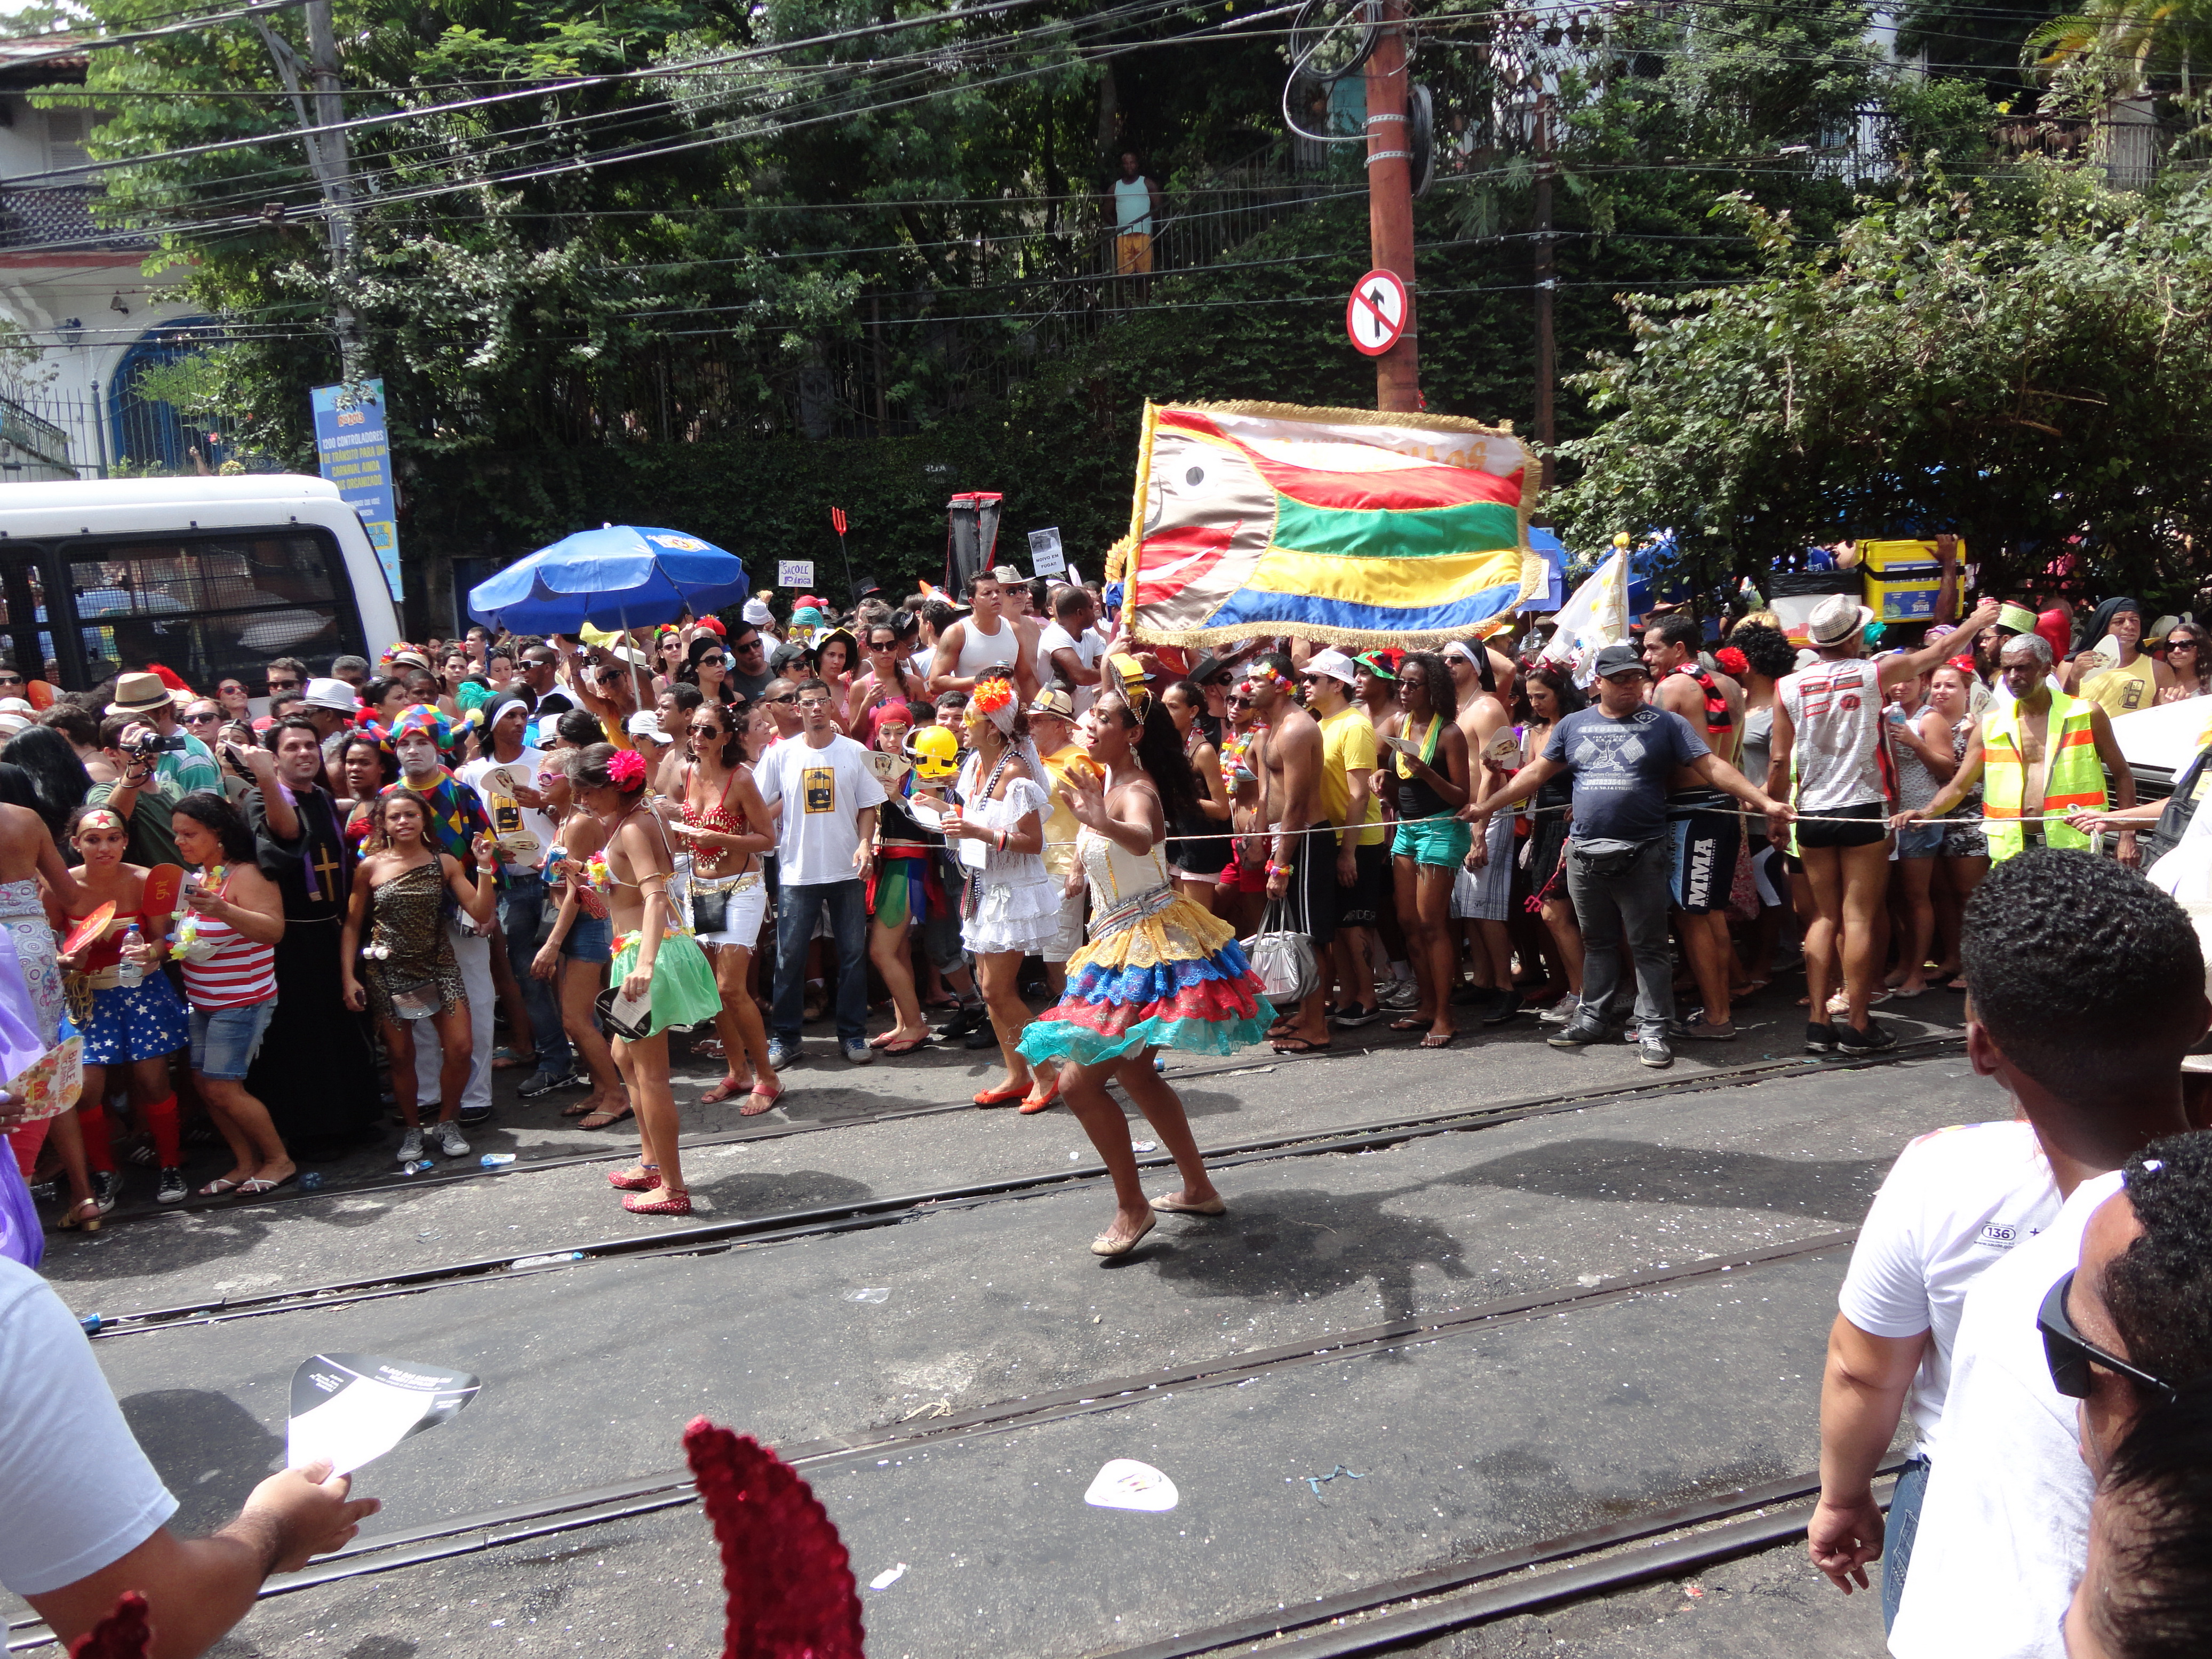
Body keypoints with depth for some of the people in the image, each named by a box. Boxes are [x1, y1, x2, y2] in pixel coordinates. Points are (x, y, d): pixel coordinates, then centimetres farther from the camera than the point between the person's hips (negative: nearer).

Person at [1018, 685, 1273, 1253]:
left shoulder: (1137, 789, -23)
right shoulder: (1107, 776, 5)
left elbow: (1142, 839, -47)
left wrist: (1102, 822, -63)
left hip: (1145, 945, -10)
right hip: (1121, 942, 10)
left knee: (1079, 1080, -10)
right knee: (1134, 1073, 21)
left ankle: (1132, 1209, 4)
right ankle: (1199, 1189, 33)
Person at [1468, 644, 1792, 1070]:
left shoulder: (1665, 724, 1)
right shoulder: (1573, 726, 10)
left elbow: (1713, 767, -3)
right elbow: (1535, 773, 13)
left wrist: (1764, 802, -12)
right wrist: (1485, 806, 10)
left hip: (1642, 855, -3)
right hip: (1585, 854, 3)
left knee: (1648, 946, 1)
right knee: (1598, 942, 15)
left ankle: (1653, 1029, 8)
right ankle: (1595, 1017, 26)